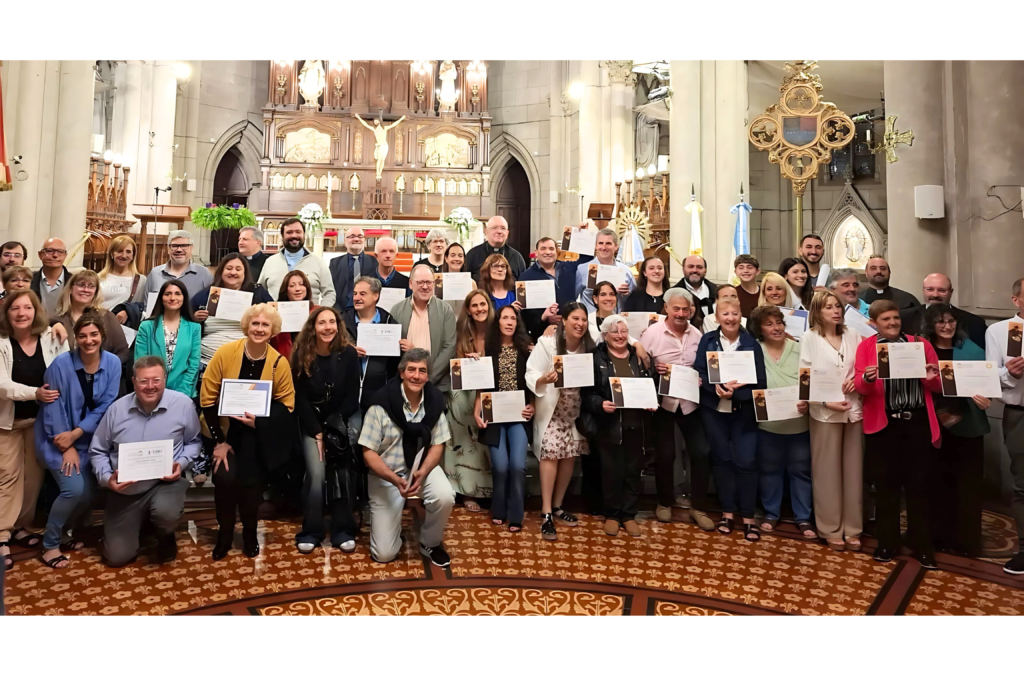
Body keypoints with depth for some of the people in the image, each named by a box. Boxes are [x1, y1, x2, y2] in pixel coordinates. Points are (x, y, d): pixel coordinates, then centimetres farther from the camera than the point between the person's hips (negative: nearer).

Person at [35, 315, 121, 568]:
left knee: (89, 492, 0)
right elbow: (53, 408, -14)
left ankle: (63, 532, 27)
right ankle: (49, 544, 4)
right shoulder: (61, 364, -17)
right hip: (58, 438, -4)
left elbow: (106, 406, -7)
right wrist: (67, 448, -13)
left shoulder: (113, 363, -8)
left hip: (89, 439, 4)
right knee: (74, 489, -17)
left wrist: (76, 434, -17)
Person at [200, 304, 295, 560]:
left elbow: (286, 404, -3)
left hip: (257, 433, 0)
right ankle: (224, 534, 12)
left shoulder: (279, 362, -12)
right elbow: (208, 397, -9)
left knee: (251, 482, -9)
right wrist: (218, 440, -9)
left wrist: (258, 421, -20)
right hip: (225, 427, 0)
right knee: (224, 478, -17)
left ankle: (250, 535, 20)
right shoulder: (225, 353, -13)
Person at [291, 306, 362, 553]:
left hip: (345, 418, 0)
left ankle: (343, 530, -1)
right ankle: (311, 530, 2)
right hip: (312, 422, 0)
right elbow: (300, 398, -5)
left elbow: (352, 395, -6)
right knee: (316, 472, -16)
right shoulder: (301, 355, -8)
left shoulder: (349, 353, -10)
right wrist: (318, 432, -11)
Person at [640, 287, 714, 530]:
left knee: (701, 452, 1)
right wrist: (654, 369, -25)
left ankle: (698, 507, 18)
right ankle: (665, 502, 29)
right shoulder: (652, 332, -8)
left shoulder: (697, 334, 3)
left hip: (690, 401, 3)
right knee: (665, 454, 8)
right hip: (663, 401, -3)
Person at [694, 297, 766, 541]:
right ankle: (727, 512, 19)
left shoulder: (751, 343, 0)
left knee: (745, 461, -5)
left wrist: (736, 390, -19)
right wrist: (716, 387, -20)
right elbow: (698, 372, -3)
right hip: (714, 409, 1)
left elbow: (760, 380, -4)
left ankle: (748, 517, 6)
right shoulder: (707, 340, 2)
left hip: (744, 410, -1)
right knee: (721, 459, 8)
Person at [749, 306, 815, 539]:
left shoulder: (799, 350, -2)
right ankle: (771, 514, 28)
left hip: (799, 422, 0)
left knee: (801, 470, 10)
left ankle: (803, 518, 24)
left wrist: (807, 402, -17)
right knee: (769, 470, 12)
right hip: (768, 423, 0)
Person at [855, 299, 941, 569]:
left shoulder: (921, 344, 9)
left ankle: (922, 545, 18)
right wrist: (867, 378, -26)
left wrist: (932, 377, -13)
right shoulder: (866, 346, 4)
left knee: (918, 484, 5)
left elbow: (939, 386, 9)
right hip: (883, 424, -1)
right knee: (886, 483, 7)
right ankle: (887, 542, 19)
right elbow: (860, 387, -4)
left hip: (918, 423, 1)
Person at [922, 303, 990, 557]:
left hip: (967, 425, 0)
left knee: (967, 483, 5)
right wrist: (935, 412, -15)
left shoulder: (972, 350, 0)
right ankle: (939, 536, 22)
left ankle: (966, 540, 17)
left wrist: (984, 398, -19)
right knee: (938, 481, 10)